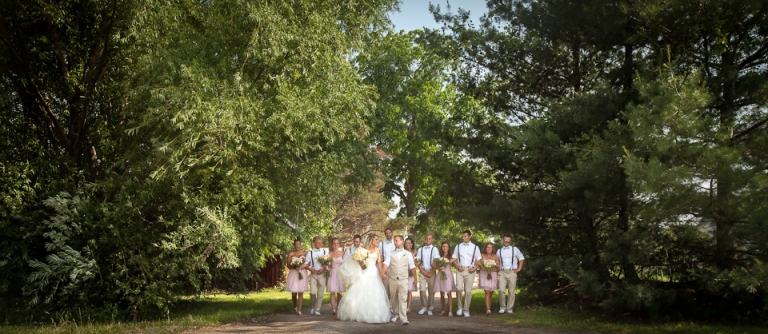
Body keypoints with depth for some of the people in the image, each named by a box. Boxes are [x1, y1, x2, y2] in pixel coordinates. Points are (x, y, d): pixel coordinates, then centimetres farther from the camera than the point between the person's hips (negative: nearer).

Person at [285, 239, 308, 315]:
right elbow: (288, 266, 2)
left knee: (301, 292, -5)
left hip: (302, 273, 0)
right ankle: (295, 306, 25)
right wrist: (295, 267, -15)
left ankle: (299, 310, -5)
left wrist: (302, 267, -12)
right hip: (293, 273, 0)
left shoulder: (304, 253, 6)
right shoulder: (291, 254, 3)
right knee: (294, 292, -2)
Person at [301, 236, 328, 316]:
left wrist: (323, 269, -13)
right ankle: (313, 306, 17)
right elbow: (306, 264, 5)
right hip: (313, 274, 0)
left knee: (320, 293, 0)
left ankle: (317, 310, 10)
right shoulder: (310, 253, 7)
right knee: (312, 292, -10)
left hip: (322, 274, 0)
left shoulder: (325, 252, 6)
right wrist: (310, 269, -13)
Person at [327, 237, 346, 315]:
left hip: (340, 274, 0)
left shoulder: (342, 253, 3)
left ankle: (339, 308, 14)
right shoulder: (330, 254, 5)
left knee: (339, 292, 4)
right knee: (332, 292, -8)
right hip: (332, 273, 0)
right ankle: (333, 309, -12)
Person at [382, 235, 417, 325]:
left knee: (403, 299, -10)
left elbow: (412, 267, 6)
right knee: (393, 299, 12)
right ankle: (395, 314, 30)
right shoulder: (391, 253, 8)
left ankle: (404, 318, -13)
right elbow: (386, 263, -4)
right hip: (392, 279, 2)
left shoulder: (408, 254, 6)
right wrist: (383, 273, -20)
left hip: (403, 280, -2)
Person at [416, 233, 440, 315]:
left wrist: (431, 273, -11)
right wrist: (423, 271, -5)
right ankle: (424, 307, 6)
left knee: (431, 291, 1)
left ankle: (430, 309, 11)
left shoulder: (435, 249, 3)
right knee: (422, 290, -8)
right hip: (422, 271, 1)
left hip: (431, 272, -1)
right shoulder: (420, 249, 10)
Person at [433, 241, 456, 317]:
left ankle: (450, 311, -14)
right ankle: (443, 310, 16)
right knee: (442, 294, 6)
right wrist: (438, 267, -14)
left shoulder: (451, 256, 7)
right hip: (440, 275, 2)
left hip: (448, 275, -2)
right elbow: (433, 264, 2)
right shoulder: (439, 256, 11)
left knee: (449, 293, -11)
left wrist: (453, 260, -16)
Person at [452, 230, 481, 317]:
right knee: (459, 288, -18)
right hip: (460, 270, 0)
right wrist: (458, 267, -6)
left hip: (470, 270, 0)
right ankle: (459, 307, -1)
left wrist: (474, 268, -7)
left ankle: (466, 310, 9)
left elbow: (478, 260, 10)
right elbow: (454, 259, 12)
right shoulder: (458, 246, 13)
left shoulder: (475, 247, 10)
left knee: (468, 291, -1)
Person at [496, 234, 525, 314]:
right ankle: (502, 307, 0)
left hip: (512, 272, -1)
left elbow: (521, 258, 15)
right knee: (501, 290, -13)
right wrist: (498, 267, 7)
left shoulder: (515, 249, 8)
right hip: (502, 272, 1)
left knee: (511, 291, 0)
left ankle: (509, 308, 9)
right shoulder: (499, 251, 13)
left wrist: (519, 268, 7)